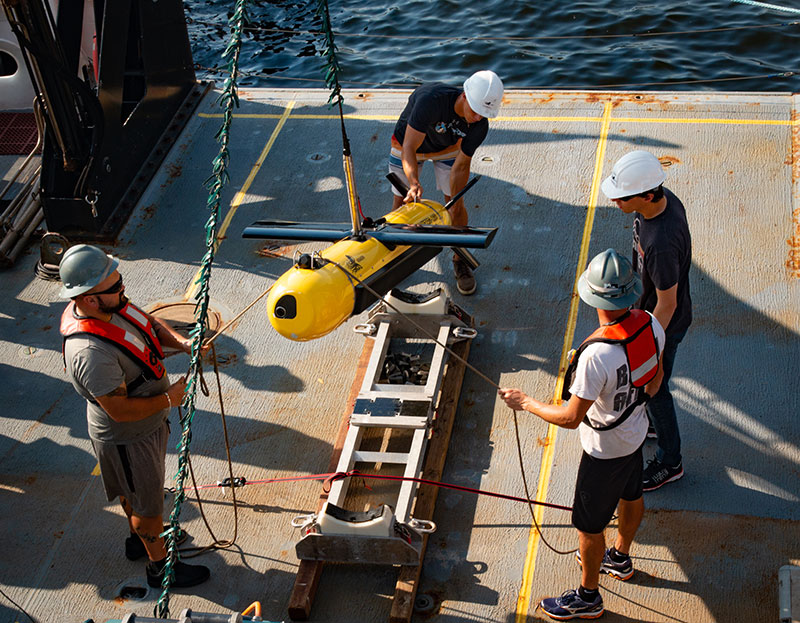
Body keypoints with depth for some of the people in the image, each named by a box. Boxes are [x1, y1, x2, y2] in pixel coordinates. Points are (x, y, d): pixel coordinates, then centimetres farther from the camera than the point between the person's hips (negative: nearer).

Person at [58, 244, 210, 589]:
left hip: (148, 421, 8)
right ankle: (159, 566, 38)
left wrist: (184, 343, -14)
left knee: (134, 490, 32)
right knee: (148, 502, 15)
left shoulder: (112, 304, -14)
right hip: (126, 438, -8)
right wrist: (168, 399, -21)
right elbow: (121, 410, -33)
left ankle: (139, 538, 57)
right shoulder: (91, 353, -41)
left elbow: (150, 322, 3)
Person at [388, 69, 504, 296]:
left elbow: (461, 166, -20)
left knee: (456, 204, -3)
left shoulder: (480, 126, -30)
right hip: (409, 140, -2)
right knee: (402, 202, 0)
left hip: (448, 147, 2)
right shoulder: (430, 100, -44)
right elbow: (409, 149, -40)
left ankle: (460, 260, 17)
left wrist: (454, 203, -25)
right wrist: (414, 183, -55)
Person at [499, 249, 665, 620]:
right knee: (631, 495, 30)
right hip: (636, 430, 8)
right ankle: (621, 558, 58)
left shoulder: (597, 356, -40)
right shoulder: (650, 325, -17)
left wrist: (525, 403, -16)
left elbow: (571, 418, -30)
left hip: (605, 449, -8)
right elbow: (655, 377, 2)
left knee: (588, 525, 13)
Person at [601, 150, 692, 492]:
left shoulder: (661, 243, -42)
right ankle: (650, 422, 58)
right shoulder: (664, 198, -14)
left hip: (664, 323, -9)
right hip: (645, 306, 9)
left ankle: (670, 462, 35)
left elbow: (667, 305, -29)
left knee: (654, 389, 12)